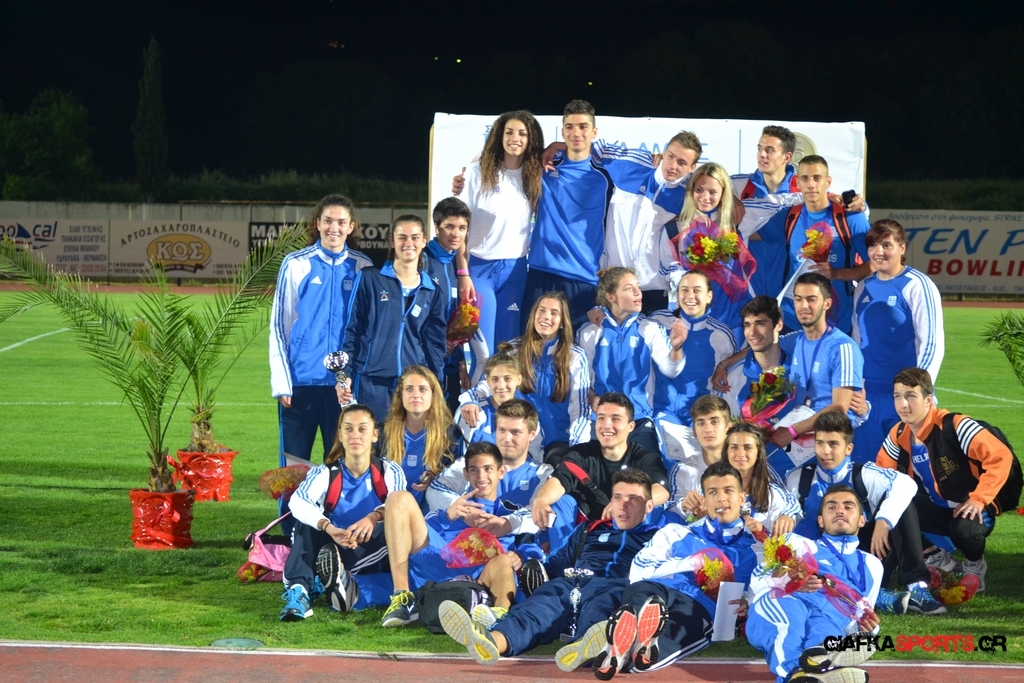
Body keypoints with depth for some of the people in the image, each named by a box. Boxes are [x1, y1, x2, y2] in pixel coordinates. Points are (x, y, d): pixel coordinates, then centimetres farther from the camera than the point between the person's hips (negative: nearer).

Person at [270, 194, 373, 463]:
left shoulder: (363, 267, 5)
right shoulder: (295, 264, 0)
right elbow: (279, 325, 2)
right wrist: (281, 382, -3)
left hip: (345, 382, 1)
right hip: (300, 380, -1)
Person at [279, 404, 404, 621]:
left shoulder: (389, 473, 0)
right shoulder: (324, 474, -3)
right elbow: (297, 502, -25)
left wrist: (375, 516, -43)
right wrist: (328, 527, -45)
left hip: (372, 557, 0)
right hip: (331, 550, 1)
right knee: (308, 519, -23)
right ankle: (298, 588, -43)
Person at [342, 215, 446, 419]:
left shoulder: (433, 292, 13)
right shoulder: (369, 279, 5)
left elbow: (435, 344, 13)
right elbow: (351, 330, 4)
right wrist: (344, 374, -4)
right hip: (371, 383, -2)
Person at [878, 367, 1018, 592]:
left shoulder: (953, 426, -25)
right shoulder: (898, 435, -5)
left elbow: (1001, 457, -28)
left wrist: (979, 499, -31)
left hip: (971, 508, -6)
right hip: (937, 509, 6)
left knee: (964, 530, -39)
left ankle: (975, 565, 0)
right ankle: (936, 558, 10)